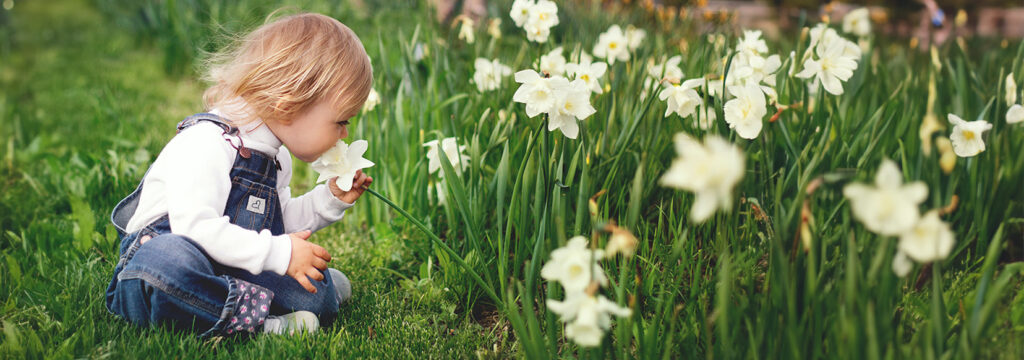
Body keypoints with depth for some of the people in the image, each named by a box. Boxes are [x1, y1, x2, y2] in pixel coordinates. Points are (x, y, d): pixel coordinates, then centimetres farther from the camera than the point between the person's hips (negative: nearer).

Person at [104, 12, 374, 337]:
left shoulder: (276, 156, 12)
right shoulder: (206, 143, -21)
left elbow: (282, 222, 24)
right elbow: (195, 227, -31)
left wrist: (330, 199, 10)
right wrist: (278, 253, -29)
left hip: (231, 271, 8)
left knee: (316, 297, -15)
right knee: (167, 258, -44)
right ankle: (254, 316, -35)